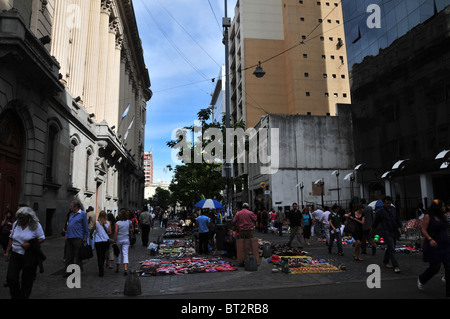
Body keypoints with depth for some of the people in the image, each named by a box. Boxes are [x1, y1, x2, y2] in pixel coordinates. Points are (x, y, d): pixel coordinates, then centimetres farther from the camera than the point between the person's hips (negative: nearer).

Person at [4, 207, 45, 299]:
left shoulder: (35, 225, -6)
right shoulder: (16, 224, 7)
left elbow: (42, 239, -6)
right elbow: (11, 238, 16)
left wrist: (29, 244, -19)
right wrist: (7, 252, 11)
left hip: (30, 256, -4)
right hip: (15, 254, 4)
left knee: (27, 280, 3)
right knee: (10, 277, -4)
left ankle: (24, 296, 20)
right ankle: (15, 296, 18)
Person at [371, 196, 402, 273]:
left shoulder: (393, 209, 8)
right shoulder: (380, 211, -6)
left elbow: (398, 219, 18)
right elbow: (376, 221, 6)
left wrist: (400, 226, 8)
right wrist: (372, 229, 16)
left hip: (394, 232, 6)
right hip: (386, 232, -6)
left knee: (390, 248, 16)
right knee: (392, 249, -11)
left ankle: (385, 261, 34)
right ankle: (396, 266, -10)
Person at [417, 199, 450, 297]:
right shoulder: (428, 216, -6)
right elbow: (423, 230, -10)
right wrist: (430, 239, -21)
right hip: (433, 245, -5)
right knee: (435, 268, 2)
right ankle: (421, 280, 32)